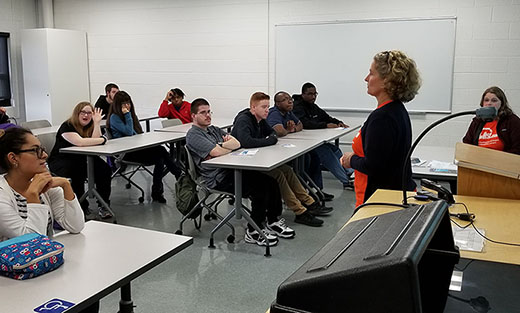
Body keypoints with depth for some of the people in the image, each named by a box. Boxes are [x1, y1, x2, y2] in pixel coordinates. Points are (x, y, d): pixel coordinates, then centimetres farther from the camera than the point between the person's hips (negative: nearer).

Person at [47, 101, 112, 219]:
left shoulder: (89, 127, 7)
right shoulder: (67, 126, -13)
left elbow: (94, 143, -13)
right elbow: (80, 142, -30)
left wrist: (97, 123, -15)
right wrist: (102, 139, -21)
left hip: (81, 160, 6)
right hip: (60, 161, -6)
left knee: (104, 169, -19)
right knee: (77, 175, -36)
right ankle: (82, 207, -17)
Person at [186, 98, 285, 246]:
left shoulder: (213, 129, 23)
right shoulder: (193, 135, -4)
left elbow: (237, 143, 11)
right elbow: (216, 152, -18)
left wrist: (224, 145, -11)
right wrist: (230, 145, 1)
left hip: (231, 170, 8)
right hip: (219, 179, -8)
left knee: (270, 179, -8)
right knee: (260, 186, -23)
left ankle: (273, 220, 5)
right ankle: (253, 232, -13)